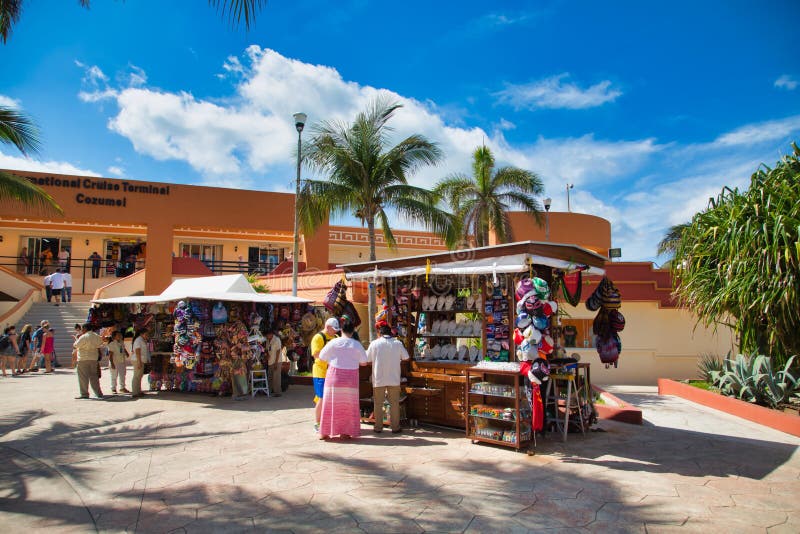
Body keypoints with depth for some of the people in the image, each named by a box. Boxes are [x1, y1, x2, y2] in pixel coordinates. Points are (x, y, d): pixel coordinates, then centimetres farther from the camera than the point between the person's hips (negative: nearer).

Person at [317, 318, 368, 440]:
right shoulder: (357, 345, -2)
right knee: (348, 405, 9)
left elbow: (322, 357, 2)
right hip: (350, 379, 0)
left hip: (334, 376, 0)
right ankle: (345, 432, 10)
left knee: (331, 404, 7)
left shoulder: (334, 342, -5)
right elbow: (364, 362, 2)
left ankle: (324, 432, 12)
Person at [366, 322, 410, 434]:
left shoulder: (375, 343, -8)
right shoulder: (397, 343, -6)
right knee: (394, 403, 10)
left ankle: (378, 427, 15)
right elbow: (406, 357, 3)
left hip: (378, 379, 0)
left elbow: (367, 359, -1)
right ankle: (395, 427, 13)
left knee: (378, 403, 10)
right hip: (394, 378, 1)